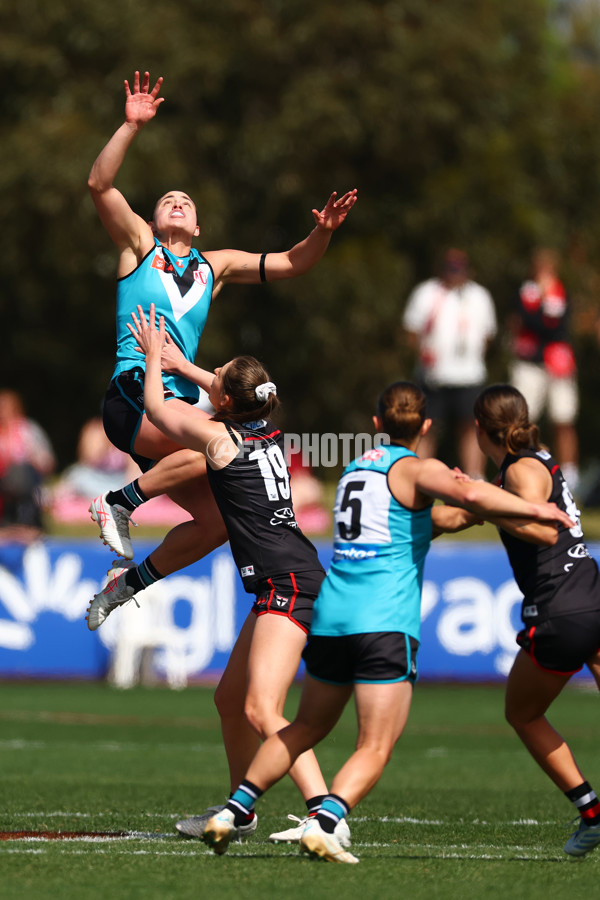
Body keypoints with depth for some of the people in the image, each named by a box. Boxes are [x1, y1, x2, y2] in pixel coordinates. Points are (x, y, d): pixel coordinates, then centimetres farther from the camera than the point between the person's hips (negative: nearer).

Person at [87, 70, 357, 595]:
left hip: (180, 402, 6)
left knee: (219, 517, -1)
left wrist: (322, 233, 0)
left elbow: (292, 265, 20)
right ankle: (119, 502, -15)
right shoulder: (139, 246, 10)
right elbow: (100, 184, -5)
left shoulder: (214, 267, 22)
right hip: (133, 395, -6)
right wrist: (133, 126, -14)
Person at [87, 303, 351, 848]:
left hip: (287, 583, -9)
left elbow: (156, 408, 13)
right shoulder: (267, 427, 12)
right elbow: (237, 395, 39)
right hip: (286, 583, 9)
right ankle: (240, 812, 31)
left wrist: (154, 356, 29)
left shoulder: (217, 436, -8)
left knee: (261, 709, -20)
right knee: (230, 699, 20)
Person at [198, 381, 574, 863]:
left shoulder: (358, 467, 21)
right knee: (376, 748, -6)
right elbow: (468, 493, -22)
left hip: (331, 614, 7)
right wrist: (535, 508, -13)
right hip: (385, 623, -7)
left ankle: (234, 810, 17)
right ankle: (324, 823, -26)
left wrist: (481, 510, 22)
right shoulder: (416, 469, -2)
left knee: (308, 727, 23)